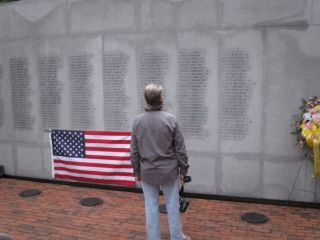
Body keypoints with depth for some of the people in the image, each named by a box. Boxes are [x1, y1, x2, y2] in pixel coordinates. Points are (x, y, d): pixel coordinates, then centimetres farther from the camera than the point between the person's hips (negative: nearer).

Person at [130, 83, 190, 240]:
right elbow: (180, 149, -7)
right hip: (169, 170, -1)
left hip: (147, 172, 2)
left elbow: (134, 151, 2)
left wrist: (137, 171, 13)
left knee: (151, 207, 11)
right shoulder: (170, 119, -11)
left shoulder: (137, 121, -4)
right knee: (173, 205, 13)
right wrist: (183, 169, 4)